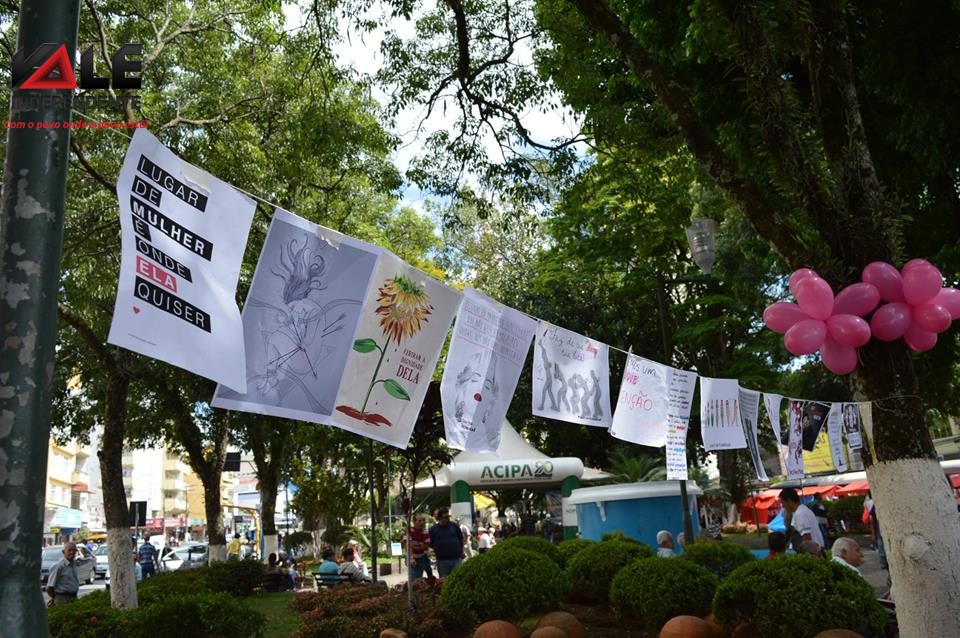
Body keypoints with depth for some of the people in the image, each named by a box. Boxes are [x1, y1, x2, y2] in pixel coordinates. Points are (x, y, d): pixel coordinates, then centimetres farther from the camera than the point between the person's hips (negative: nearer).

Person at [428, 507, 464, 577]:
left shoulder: (455, 526, 4)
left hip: (456, 559, 0)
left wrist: (461, 552, 14)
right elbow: (430, 544, 7)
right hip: (442, 561, 0)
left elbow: (461, 540, 15)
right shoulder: (433, 529, 1)